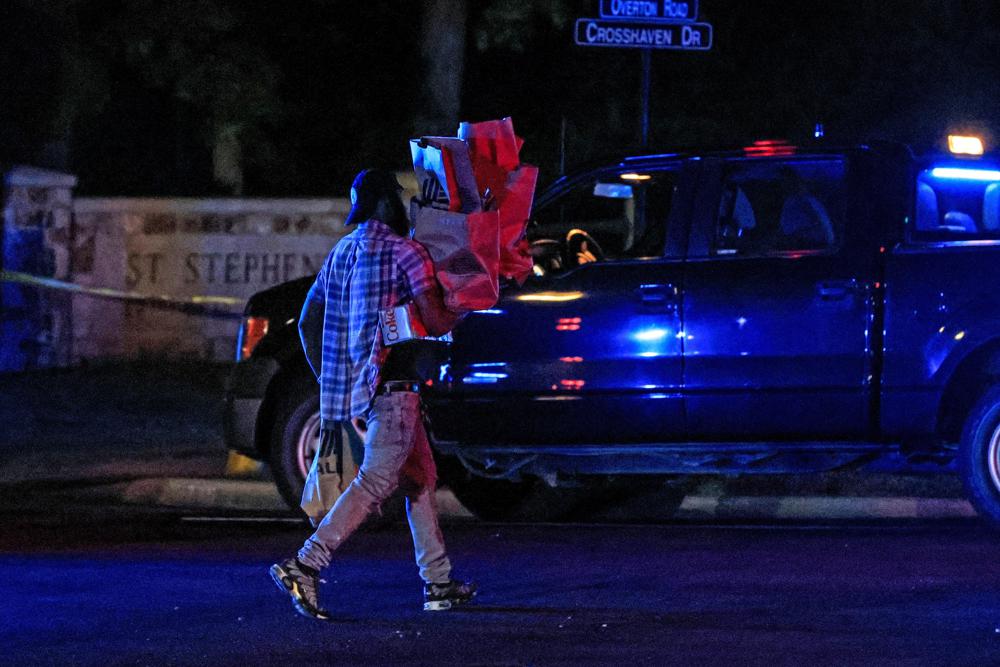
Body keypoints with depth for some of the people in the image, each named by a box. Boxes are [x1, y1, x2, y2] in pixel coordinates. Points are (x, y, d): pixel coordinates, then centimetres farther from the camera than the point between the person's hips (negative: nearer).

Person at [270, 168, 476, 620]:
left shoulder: (340, 253, 14)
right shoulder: (404, 251, -8)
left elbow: (308, 323, 17)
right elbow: (436, 323, -14)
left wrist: (328, 385, 21)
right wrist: (460, 314, 8)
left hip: (355, 390, 8)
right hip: (390, 386, -8)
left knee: (421, 480, 16)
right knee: (375, 482, -11)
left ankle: (438, 583, 15)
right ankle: (304, 565, -21)